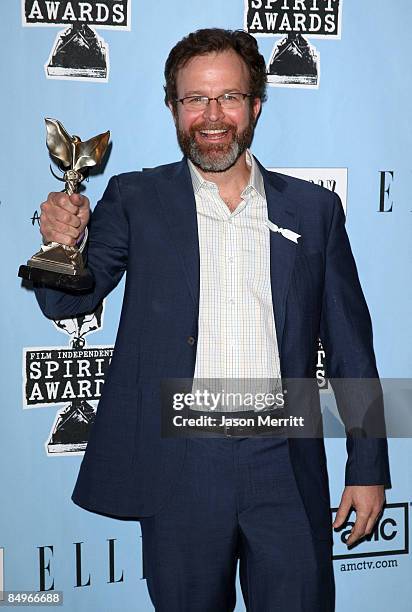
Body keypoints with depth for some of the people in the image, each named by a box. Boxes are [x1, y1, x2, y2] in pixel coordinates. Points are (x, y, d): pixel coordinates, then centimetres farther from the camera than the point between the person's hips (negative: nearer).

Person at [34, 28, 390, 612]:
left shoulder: (314, 208, 5)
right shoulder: (135, 199, 3)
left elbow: (349, 345, 7)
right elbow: (68, 300, 0)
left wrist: (368, 466, 6)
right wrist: (62, 245, -22)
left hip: (286, 468, 1)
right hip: (180, 466, 0)